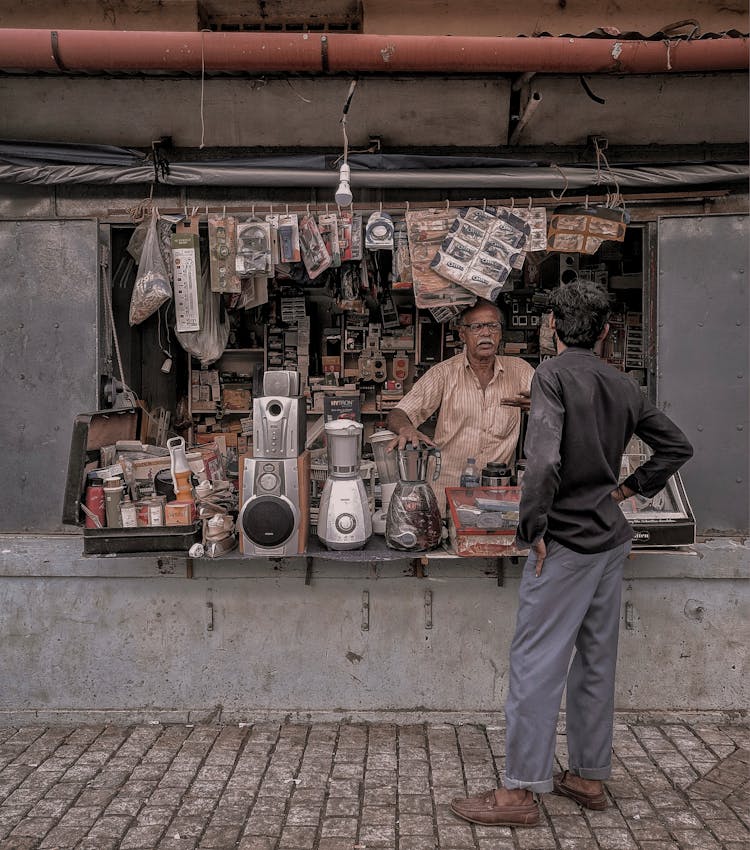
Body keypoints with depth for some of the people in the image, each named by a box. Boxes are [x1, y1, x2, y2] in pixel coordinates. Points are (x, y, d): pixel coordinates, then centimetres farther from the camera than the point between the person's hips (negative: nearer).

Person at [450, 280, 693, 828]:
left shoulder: (554, 375, -13)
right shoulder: (624, 386, 8)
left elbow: (544, 459, -25)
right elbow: (677, 446, 15)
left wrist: (534, 526, -15)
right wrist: (631, 487, 15)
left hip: (566, 541, -7)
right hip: (612, 539, 8)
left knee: (537, 662, -2)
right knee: (596, 660, 15)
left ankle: (522, 791, 4)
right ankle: (589, 776, 26)